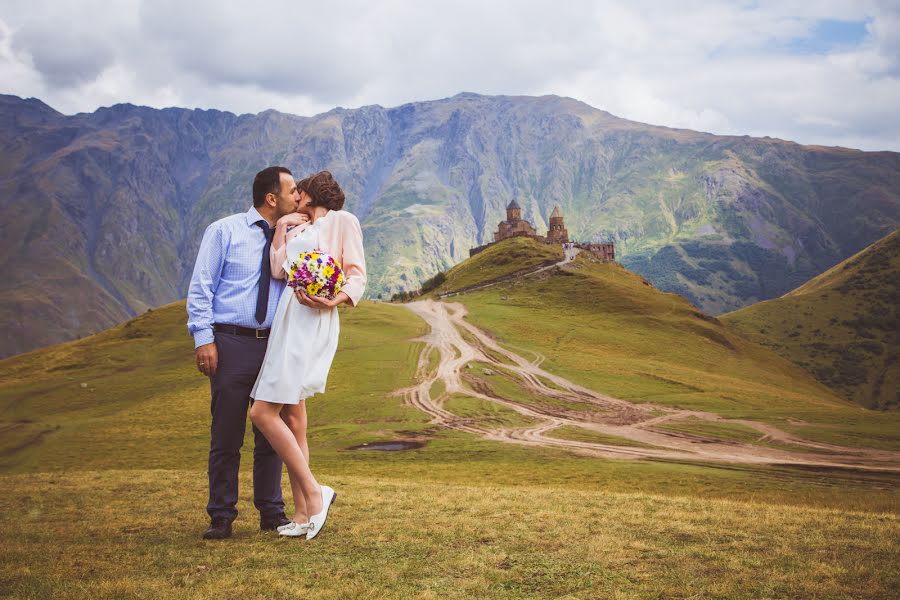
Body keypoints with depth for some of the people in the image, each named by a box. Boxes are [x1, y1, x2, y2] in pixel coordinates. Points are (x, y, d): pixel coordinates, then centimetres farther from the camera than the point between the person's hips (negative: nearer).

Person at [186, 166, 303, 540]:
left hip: (275, 345, 4)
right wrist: (203, 338, -12)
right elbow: (200, 287, -3)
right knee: (226, 435, 1)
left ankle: (271, 513, 18)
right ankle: (221, 517, 11)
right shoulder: (224, 231, 0)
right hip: (232, 344, -4)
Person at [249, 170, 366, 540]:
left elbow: (357, 275, -4)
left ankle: (314, 493, -9)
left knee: (263, 412, -15)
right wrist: (281, 227, 14)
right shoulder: (297, 231, 26)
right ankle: (303, 515, 8)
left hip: (312, 322, -8)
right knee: (291, 419, 5)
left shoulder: (342, 221, 5)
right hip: (288, 320, 8)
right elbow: (278, 270, 10)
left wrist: (336, 299, -21)